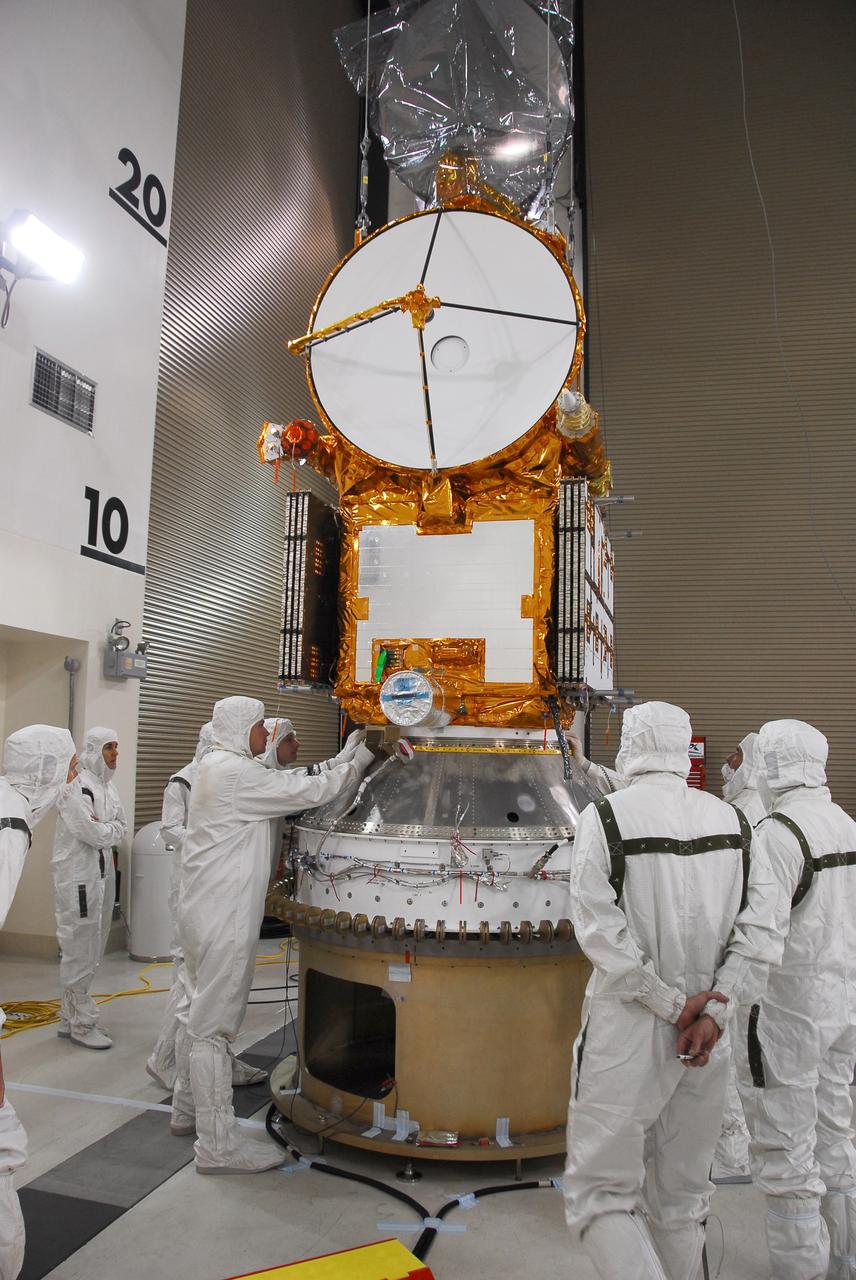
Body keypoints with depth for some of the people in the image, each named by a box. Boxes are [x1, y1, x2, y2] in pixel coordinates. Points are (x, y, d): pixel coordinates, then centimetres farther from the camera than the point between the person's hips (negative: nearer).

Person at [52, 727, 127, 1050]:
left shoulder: (108, 787, 12)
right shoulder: (75, 785, -14)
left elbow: (122, 827, 9)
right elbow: (91, 833, -20)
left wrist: (102, 829, -8)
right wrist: (110, 830, -2)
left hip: (102, 872, 9)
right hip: (78, 876, -9)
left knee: (91, 950, 15)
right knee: (78, 950, 0)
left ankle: (69, 1019, 28)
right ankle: (81, 1024, 12)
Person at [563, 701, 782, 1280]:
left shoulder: (605, 817, -11)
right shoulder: (733, 821, 2)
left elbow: (602, 932, -17)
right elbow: (761, 932, -4)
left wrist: (671, 1004, -9)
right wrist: (713, 1011, -7)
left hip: (627, 1029, -5)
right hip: (705, 1038, 5)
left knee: (600, 1194, 8)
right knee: (680, 1199, 20)